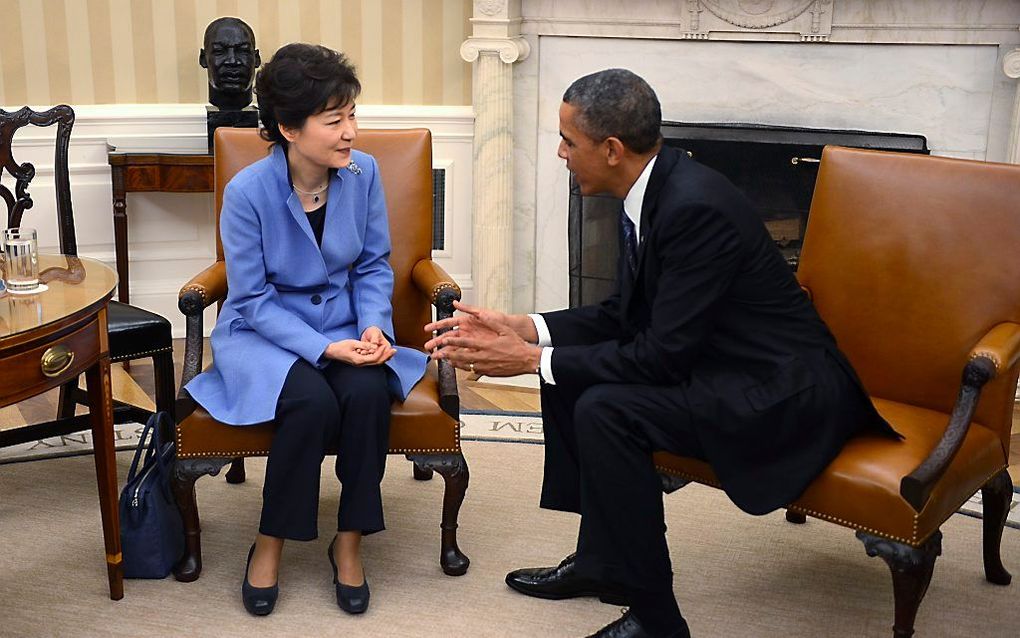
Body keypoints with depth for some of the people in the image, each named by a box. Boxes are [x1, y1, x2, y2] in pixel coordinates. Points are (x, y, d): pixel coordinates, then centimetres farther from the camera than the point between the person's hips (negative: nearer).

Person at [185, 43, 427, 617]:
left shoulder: (363, 172, -8)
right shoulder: (247, 192, -17)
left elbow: (374, 265, 4)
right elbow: (254, 299, -12)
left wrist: (373, 325, -14)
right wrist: (324, 348, -24)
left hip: (345, 326, 3)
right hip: (266, 332, -3)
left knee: (368, 391, -29)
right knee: (312, 401, -32)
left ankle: (350, 540, -9)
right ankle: (271, 542, -8)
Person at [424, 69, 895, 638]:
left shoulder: (695, 205, -26)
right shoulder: (654, 188, 1)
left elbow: (662, 355, -25)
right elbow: (626, 315, 10)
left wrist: (533, 360, -18)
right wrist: (523, 329, -1)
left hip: (786, 392, -10)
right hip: (721, 361, 10)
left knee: (605, 410, -25)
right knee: (569, 374, 6)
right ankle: (601, 560, 17)